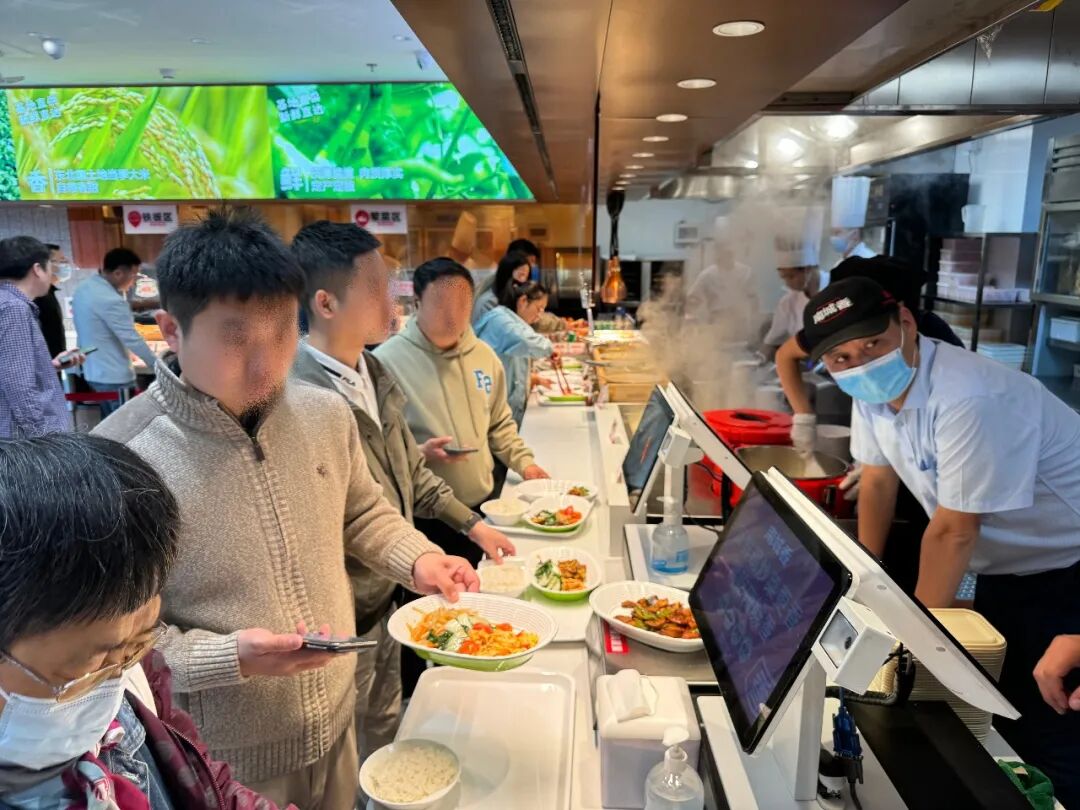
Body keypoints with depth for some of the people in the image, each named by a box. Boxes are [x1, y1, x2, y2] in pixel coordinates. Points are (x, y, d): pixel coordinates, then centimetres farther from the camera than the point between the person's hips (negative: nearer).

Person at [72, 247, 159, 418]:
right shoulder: (110, 300, -24)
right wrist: (158, 366, -11)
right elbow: (132, 339, -20)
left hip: (93, 371, 9)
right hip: (114, 376, -9)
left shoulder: (83, 289, 5)